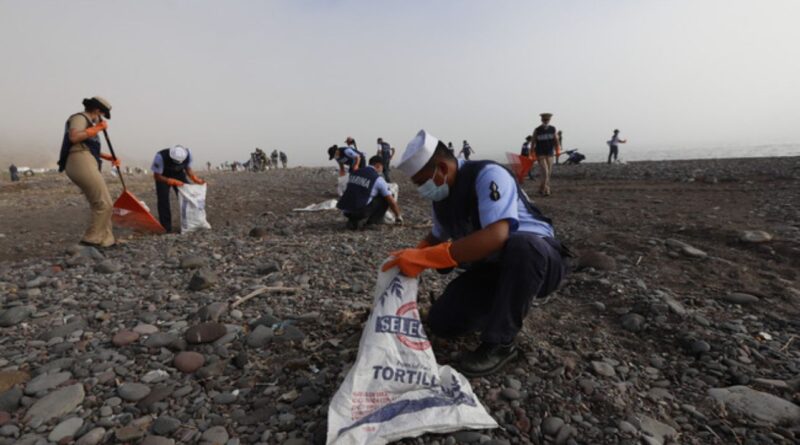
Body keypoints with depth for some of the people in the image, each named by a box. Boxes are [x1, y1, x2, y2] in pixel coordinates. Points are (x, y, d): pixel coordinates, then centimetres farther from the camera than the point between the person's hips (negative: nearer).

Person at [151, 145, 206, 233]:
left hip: (179, 174, 3)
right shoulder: (161, 156, -35)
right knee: (163, 200, -14)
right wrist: (173, 181, -38)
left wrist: (196, 180, -24)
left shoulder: (188, 154, -26)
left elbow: (188, 169, -7)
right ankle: (166, 229, -5)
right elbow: (156, 176, -25)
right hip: (163, 177, -3)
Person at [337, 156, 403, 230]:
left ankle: (353, 220, 16)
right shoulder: (378, 179, 0)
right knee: (385, 198, 10)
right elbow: (392, 202, 5)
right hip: (361, 212, -5)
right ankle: (372, 220, 14)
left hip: (345, 211, 6)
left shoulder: (354, 173, 17)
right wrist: (398, 216, 23)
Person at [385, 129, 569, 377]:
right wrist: (411, 258, -2)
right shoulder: (441, 195, -2)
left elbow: (496, 236, -41)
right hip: (489, 268, 7)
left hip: (535, 255, -6)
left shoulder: (488, 175, -25)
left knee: (521, 245, -42)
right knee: (441, 323, -7)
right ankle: (504, 307, 18)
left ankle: (499, 344, -23)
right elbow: (437, 237, 17)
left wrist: (425, 258, -40)